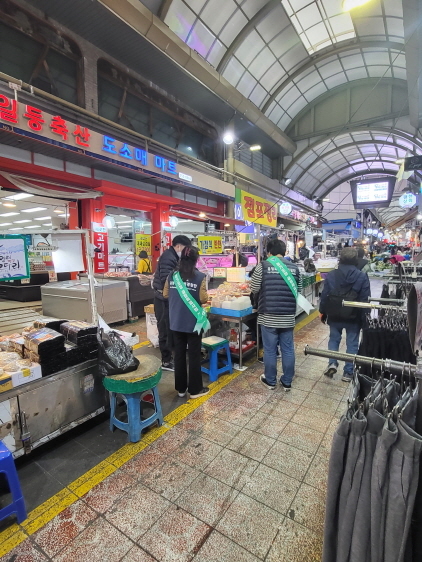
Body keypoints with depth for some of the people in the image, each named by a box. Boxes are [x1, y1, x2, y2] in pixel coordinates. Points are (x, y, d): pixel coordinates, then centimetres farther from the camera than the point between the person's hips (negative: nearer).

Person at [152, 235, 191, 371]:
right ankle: (166, 361, 11)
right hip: (164, 300, -10)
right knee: (165, 331, -1)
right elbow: (167, 281, -26)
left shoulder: (172, 256, 13)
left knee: (168, 330, 18)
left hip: (166, 298, 10)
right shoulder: (168, 258, -19)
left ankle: (167, 357, 30)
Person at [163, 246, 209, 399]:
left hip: (176, 322, 4)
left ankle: (181, 388, 27)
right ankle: (195, 389, 21)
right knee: (194, 355, 9)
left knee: (179, 354, 14)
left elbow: (165, 295, 6)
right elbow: (203, 299, -14)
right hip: (193, 322, -4)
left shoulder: (172, 275, -1)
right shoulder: (200, 277, -14)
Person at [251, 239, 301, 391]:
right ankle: (287, 382, 27)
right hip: (288, 317, 3)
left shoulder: (263, 266, -8)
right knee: (288, 350, 14)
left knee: (270, 350, 10)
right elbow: (298, 290, 12)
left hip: (269, 316, -3)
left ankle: (270, 381, 25)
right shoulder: (294, 267, 2)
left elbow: (254, 289, -4)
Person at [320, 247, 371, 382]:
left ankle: (332, 363, 5)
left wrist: (323, 312, 10)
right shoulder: (362, 277, -9)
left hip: (335, 316, 1)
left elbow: (324, 296, -2)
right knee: (352, 344, 11)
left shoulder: (331, 275, -6)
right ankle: (348, 373, 18)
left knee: (334, 339, 20)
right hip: (354, 317, -1)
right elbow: (365, 299, -6)